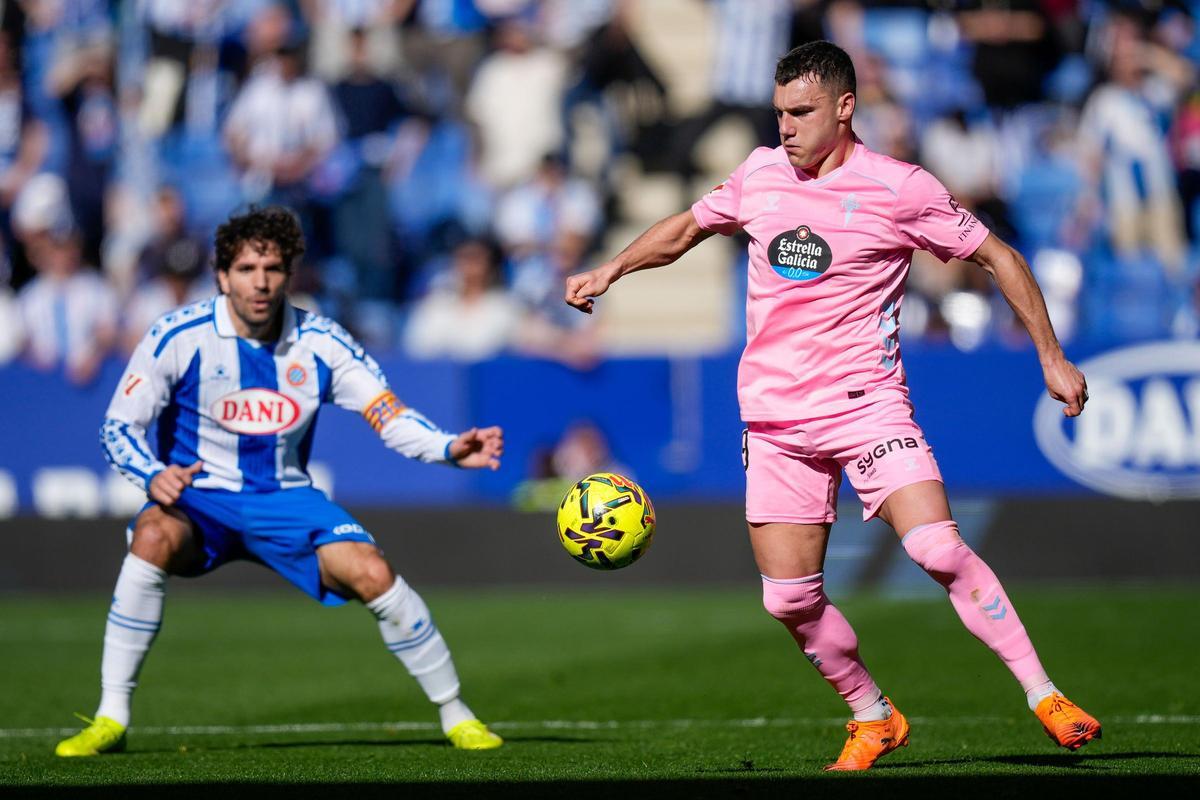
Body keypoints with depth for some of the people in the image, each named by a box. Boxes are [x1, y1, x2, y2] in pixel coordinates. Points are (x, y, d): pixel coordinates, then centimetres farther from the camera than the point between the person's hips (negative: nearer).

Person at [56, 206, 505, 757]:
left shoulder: (320, 343, -5)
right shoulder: (179, 336, -12)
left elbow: (391, 418, -6)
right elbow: (119, 427, -9)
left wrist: (450, 449, -26)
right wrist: (153, 476, -30)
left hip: (284, 499, 2)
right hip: (197, 498, -2)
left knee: (374, 575, -20)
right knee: (154, 538, -36)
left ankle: (456, 716, 1)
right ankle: (110, 720, -27)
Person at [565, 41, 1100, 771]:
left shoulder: (899, 190, -7)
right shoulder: (760, 175, 6)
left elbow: (997, 256, 2)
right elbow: (688, 229, 25)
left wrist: (1051, 356, 1)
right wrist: (612, 270, 13)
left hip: (865, 404, -4)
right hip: (774, 418, 4)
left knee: (939, 551, -22)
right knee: (789, 598, 0)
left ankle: (1044, 695, -13)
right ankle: (873, 718, 21)